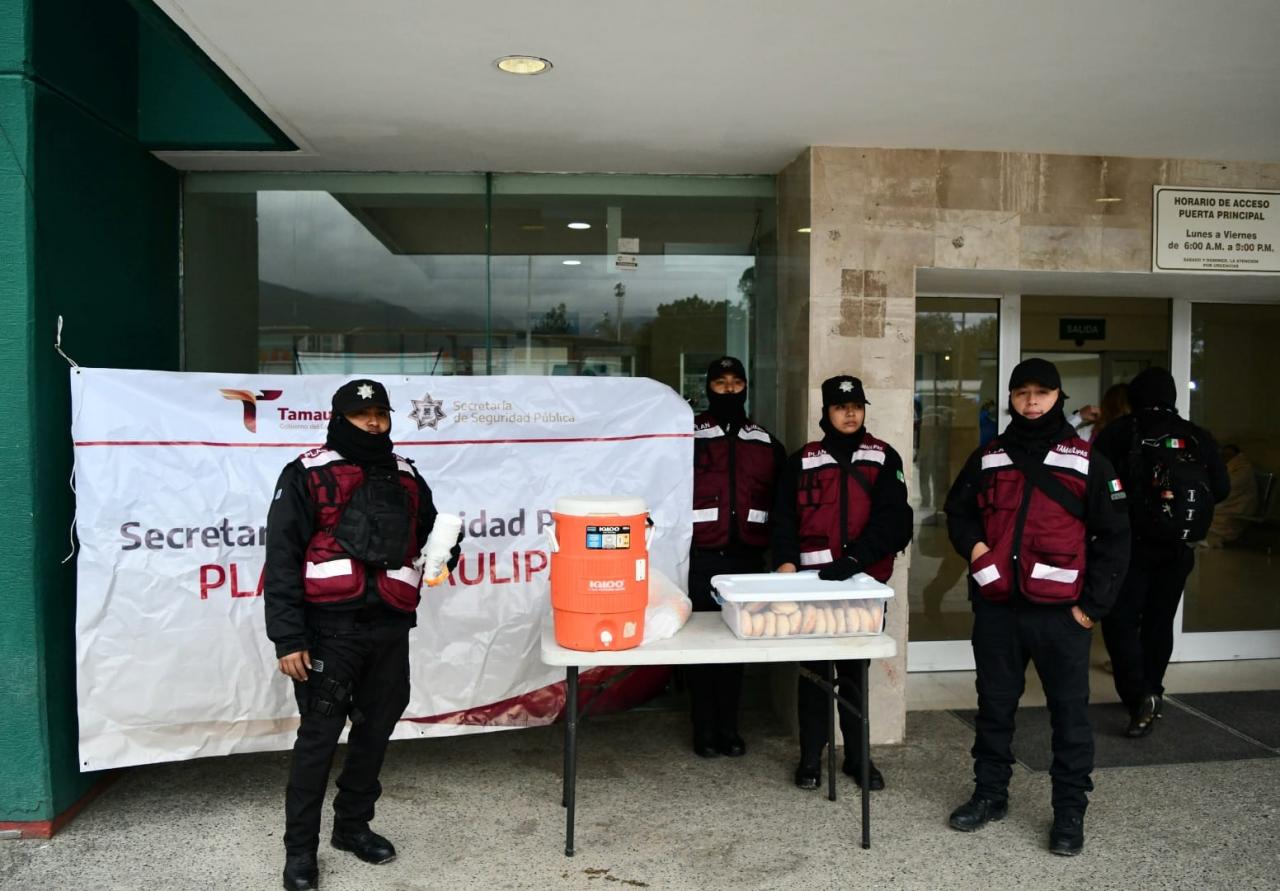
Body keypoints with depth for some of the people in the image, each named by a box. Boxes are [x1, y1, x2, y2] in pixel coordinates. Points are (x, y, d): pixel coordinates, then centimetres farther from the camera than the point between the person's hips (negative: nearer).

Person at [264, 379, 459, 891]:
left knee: (376, 730, 13)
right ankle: (300, 848, 16)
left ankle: (352, 826, 31)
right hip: (330, 629, -5)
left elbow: (428, 538, 23)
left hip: (389, 628, 5)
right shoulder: (306, 475, -3)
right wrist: (288, 638, -13)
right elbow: (282, 560, -7)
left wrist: (444, 547, -2)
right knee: (319, 736, 1)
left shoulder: (406, 477, 13)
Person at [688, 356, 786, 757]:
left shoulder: (766, 442, 11)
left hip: (747, 559, 3)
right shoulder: (688, 436, 2)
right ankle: (705, 730, 15)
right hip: (701, 559, -3)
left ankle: (729, 726, 22)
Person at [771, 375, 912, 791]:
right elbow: (784, 517, 3)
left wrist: (854, 558, -19)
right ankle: (810, 757, 17)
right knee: (814, 670, 5)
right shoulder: (803, 461, 7)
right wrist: (786, 563, -14)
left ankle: (857, 757, 23)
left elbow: (892, 518, -6)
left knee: (857, 670, 11)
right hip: (813, 581, 0)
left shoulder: (883, 458, 5)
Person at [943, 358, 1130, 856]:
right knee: (994, 706, 13)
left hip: (1060, 612, -3)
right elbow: (958, 511, 20)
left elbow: (1114, 536, 0)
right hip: (996, 609, 3)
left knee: (1069, 712, 4)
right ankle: (990, 794, 28)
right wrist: (972, 544, -2)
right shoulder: (987, 459, 10)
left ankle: (1070, 810, 18)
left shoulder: (1087, 462, 1)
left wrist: (1093, 603, -6)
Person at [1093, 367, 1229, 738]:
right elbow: (1222, 488, 5)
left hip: (1133, 541, -4)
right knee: (1159, 620, 16)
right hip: (1179, 546, 4)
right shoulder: (1198, 437, 3)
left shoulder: (1121, 432, -7)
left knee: (1121, 620, -1)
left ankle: (1140, 695, -16)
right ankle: (1152, 695, 25)